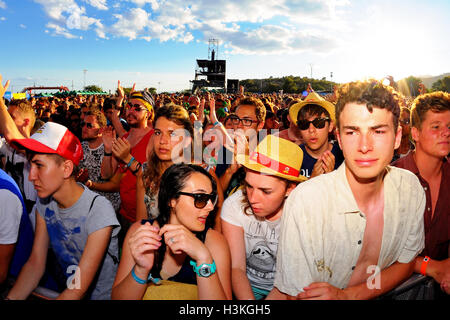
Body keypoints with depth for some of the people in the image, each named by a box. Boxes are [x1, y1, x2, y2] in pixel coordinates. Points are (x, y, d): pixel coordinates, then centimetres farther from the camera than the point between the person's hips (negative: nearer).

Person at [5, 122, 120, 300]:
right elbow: (35, 263, -3)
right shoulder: (44, 202, -3)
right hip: (63, 290, 5)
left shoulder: (99, 211, -24)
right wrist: (10, 298, -17)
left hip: (99, 295, -4)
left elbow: (78, 290, -22)